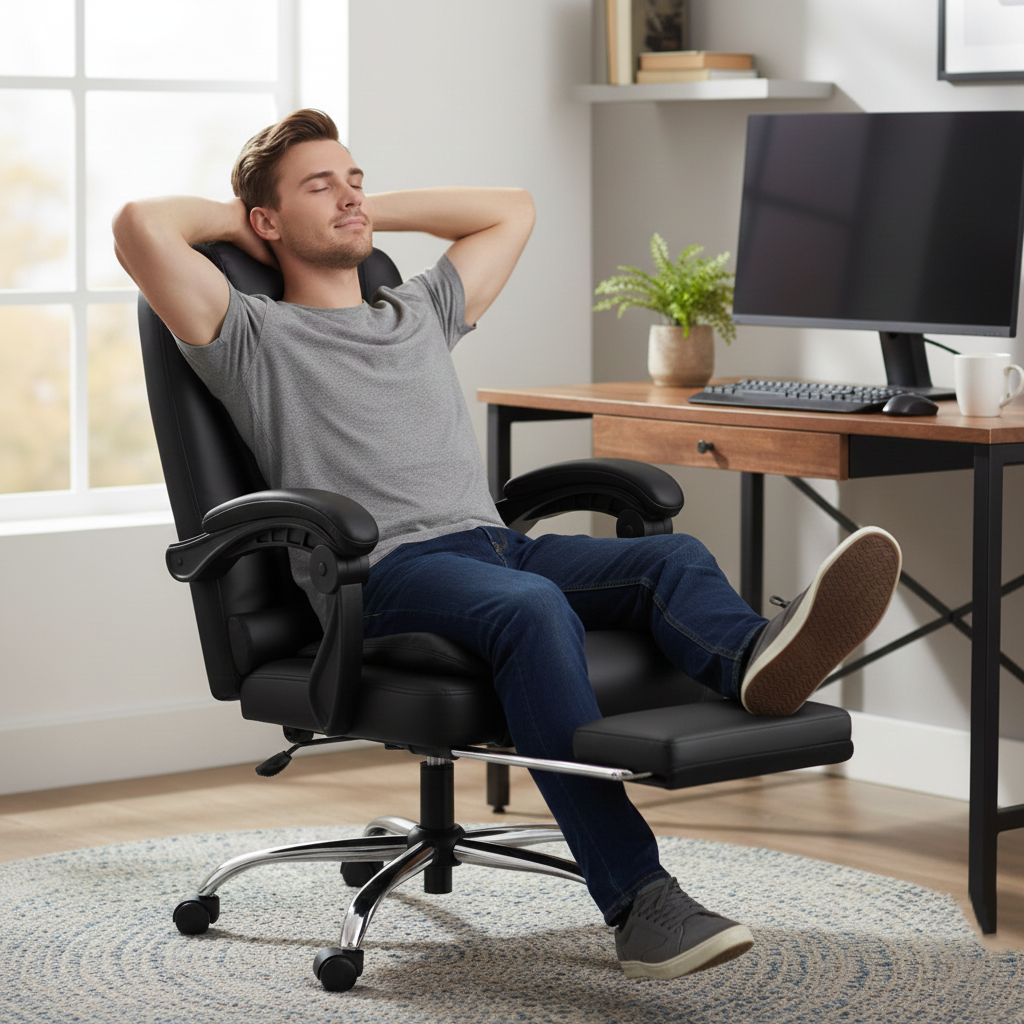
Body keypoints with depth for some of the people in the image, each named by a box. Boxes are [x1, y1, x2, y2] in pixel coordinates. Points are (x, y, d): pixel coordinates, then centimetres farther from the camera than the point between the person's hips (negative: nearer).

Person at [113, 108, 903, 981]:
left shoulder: (420, 313, 33)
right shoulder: (252, 337, 13)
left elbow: (512, 211, 45)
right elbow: (141, 227, 0)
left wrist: (371, 212, 38)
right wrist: (234, 217, 20)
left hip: (494, 544, 7)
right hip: (385, 575, -7)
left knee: (673, 558, -22)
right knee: (532, 608, -38)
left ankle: (753, 660, -60)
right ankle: (639, 900, -48)